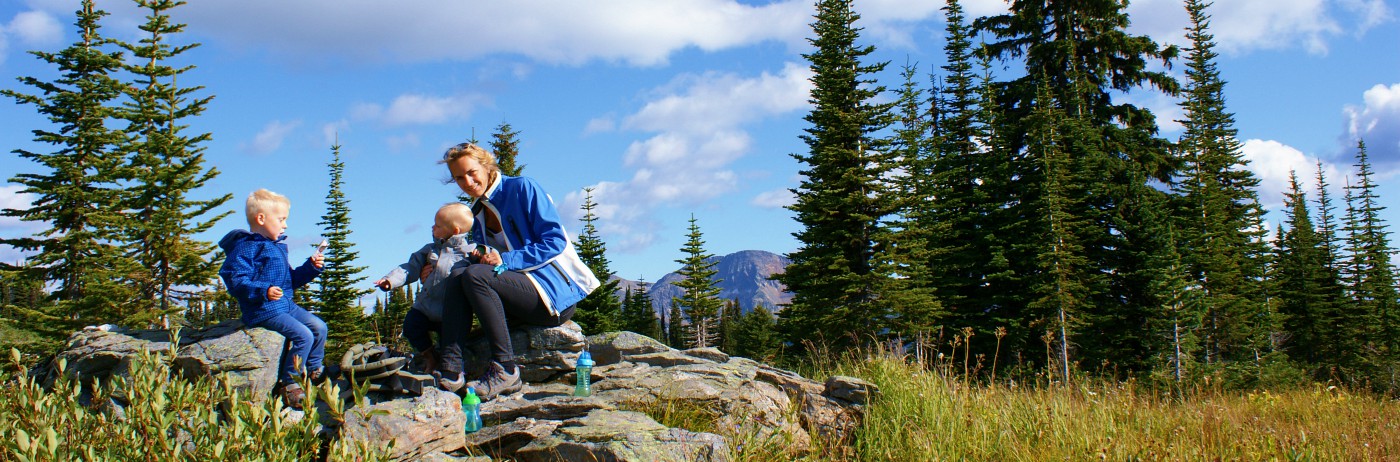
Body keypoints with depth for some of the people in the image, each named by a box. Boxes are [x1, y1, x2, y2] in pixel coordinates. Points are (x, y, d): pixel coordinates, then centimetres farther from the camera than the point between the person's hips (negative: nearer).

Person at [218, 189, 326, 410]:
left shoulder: (278, 246, 18)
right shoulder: (246, 247, -13)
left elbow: (291, 279, 27)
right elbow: (236, 280, -23)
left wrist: (311, 268, 13)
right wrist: (263, 291, -34)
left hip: (287, 305, 10)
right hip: (263, 310, -10)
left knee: (319, 327, 7)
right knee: (303, 335, -21)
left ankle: (314, 372, 24)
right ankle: (288, 383, -8)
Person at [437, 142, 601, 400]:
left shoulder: (522, 189, -5)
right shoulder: (477, 214, 18)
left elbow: (555, 241, -12)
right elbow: (488, 261, 16)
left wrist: (505, 260, -20)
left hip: (556, 293, -7)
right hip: (525, 297, 7)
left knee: (474, 276, -26)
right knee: (457, 280, -12)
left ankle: (505, 370, -28)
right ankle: (451, 370, -27)